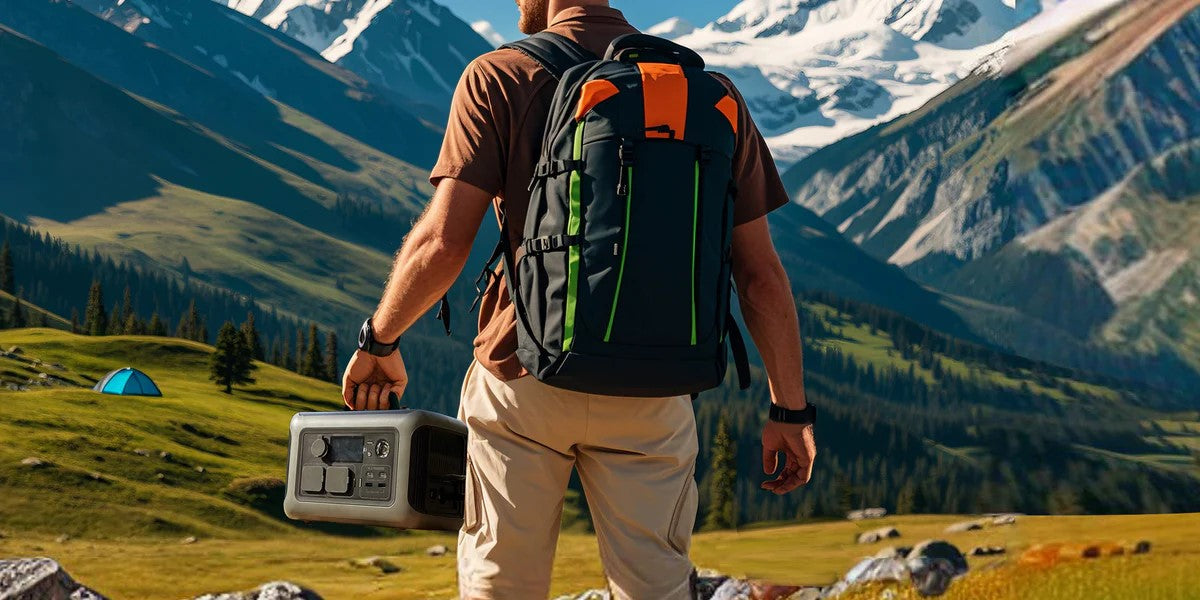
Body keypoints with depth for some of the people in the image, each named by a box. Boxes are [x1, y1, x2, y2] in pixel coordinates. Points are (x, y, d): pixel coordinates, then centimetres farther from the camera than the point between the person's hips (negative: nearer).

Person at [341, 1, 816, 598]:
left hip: (523, 380, -1)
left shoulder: (498, 78, -6)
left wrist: (379, 341, 4)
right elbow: (761, 270, 1)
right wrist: (790, 409, 8)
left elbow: (443, 242, -13)